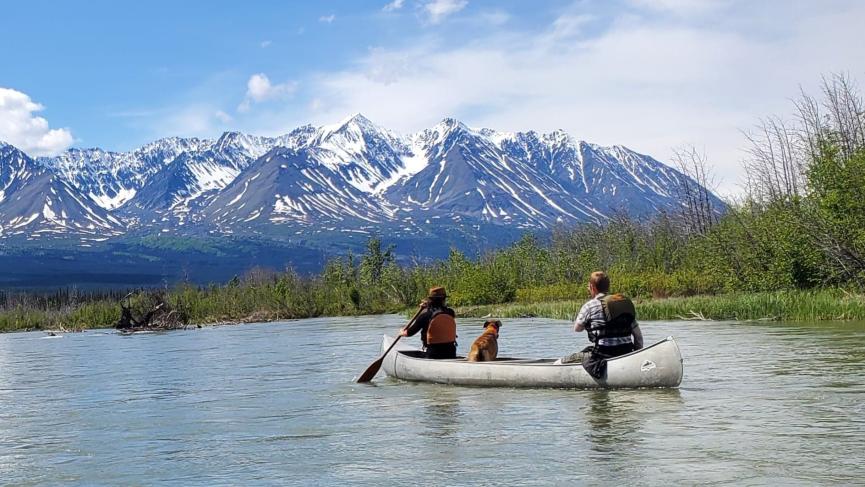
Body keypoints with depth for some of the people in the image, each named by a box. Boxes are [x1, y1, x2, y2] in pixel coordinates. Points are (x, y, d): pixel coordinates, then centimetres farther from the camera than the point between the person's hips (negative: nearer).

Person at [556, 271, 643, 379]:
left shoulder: (590, 306, -5)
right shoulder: (627, 303, 11)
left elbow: (577, 328, 10)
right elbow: (638, 336, 12)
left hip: (601, 357, -7)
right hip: (626, 356, 7)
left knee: (560, 362, 10)